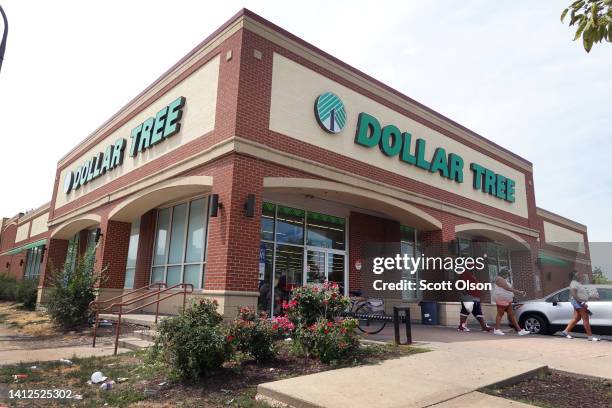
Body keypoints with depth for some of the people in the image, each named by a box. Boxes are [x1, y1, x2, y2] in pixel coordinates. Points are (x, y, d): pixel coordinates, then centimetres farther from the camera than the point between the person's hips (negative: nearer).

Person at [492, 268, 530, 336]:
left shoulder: (505, 280, 21)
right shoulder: (499, 279, -13)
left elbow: (510, 289, 21)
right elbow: (507, 288, -20)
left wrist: (519, 292, 12)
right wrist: (519, 292, -20)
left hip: (507, 300, 10)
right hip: (502, 299, -10)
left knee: (511, 314, 7)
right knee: (500, 314, -6)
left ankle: (519, 330, 7)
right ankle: (496, 330, -2)